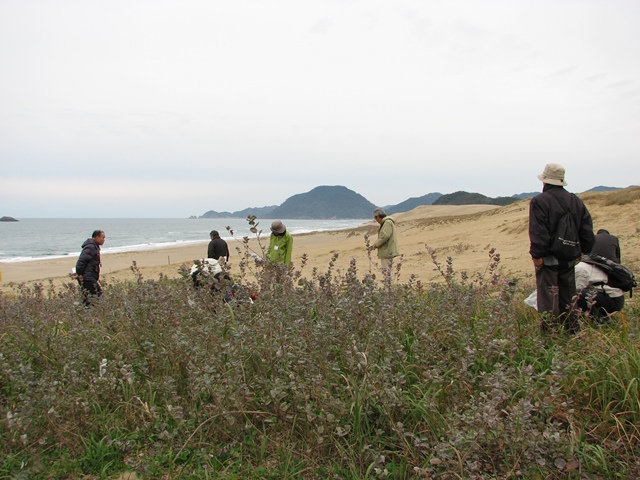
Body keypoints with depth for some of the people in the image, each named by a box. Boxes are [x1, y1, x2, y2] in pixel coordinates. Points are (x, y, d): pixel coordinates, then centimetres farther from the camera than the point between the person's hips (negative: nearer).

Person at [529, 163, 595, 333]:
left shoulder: (539, 201, -12)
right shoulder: (576, 201, 10)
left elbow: (538, 232, -18)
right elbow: (587, 229, 11)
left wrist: (537, 254, -16)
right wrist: (583, 250, 18)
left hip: (548, 259, -6)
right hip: (569, 259, 7)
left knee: (548, 298, -3)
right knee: (568, 296, 17)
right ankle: (572, 331, 26)